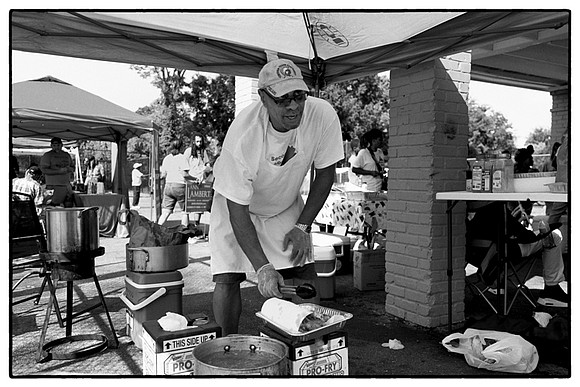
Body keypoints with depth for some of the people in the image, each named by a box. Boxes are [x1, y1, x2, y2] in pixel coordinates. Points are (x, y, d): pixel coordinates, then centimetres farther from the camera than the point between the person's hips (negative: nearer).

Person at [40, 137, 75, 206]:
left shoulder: (66, 155, 17)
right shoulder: (47, 155, -1)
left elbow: (73, 168, 22)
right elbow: (44, 169, -11)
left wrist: (70, 169, -3)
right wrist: (59, 171, -18)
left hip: (67, 185, 6)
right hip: (54, 186, -5)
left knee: (69, 206, 4)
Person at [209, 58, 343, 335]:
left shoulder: (323, 116, -26)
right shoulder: (243, 135, -35)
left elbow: (325, 173, -9)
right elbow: (237, 211, -29)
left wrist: (302, 226, -12)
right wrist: (262, 267, -35)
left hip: (287, 205, 3)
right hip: (236, 204, -2)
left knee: (305, 275, -5)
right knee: (227, 279, -10)